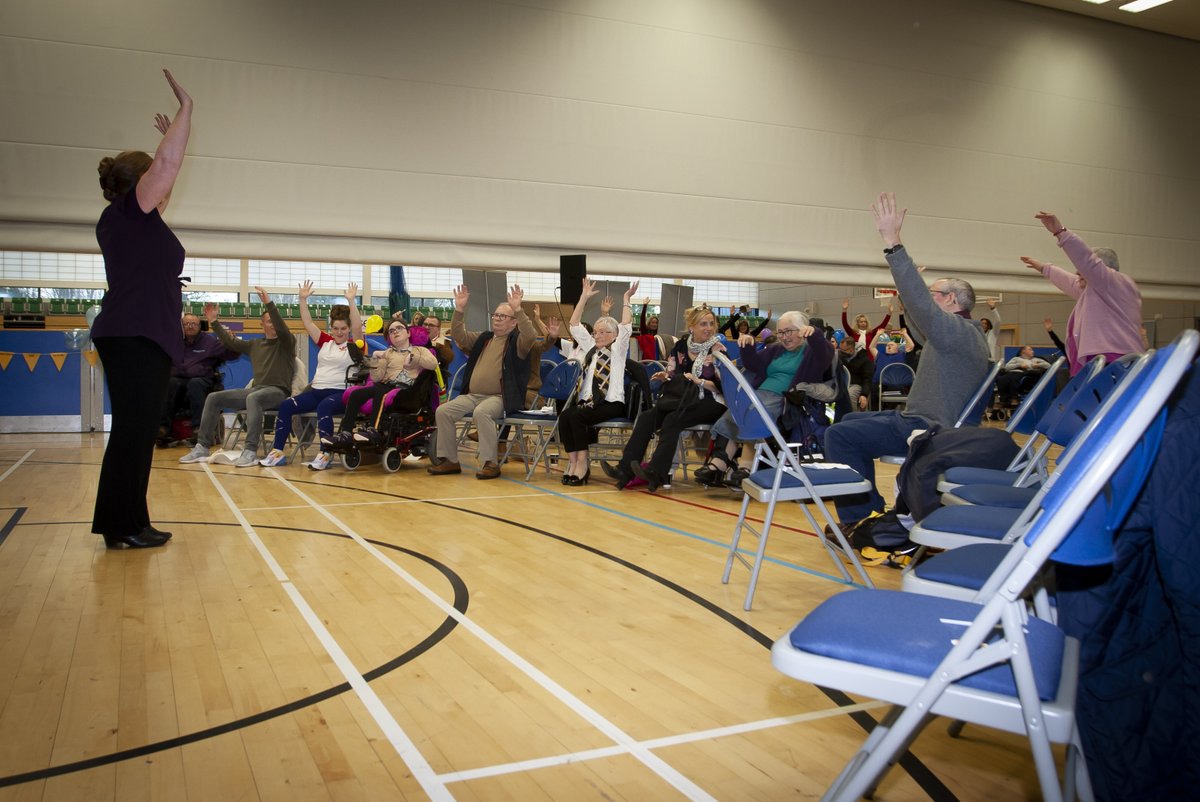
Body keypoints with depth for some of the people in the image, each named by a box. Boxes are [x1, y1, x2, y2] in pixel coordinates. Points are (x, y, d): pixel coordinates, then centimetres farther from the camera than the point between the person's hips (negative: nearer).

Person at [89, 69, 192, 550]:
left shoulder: (128, 219, 20)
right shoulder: (129, 210, -4)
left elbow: (163, 170, 36)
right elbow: (169, 163, -13)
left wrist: (169, 135, 39)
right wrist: (185, 108, -4)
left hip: (134, 337, 10)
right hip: (136, 337, -10)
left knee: (137, 432, 9)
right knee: (134, 431, -8)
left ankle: (126, 524, 13)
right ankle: (122, 527, -5)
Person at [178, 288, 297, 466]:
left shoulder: (286, 342, 2)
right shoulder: (255, 345, 20)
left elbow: (282, 327, -18)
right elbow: (230, 342, 21)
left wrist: (268, 303, -28)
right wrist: (213, 321, 15)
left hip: (278, 391, -7)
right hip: (257, 389, 7)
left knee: (253, 398, -40)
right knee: (214, 398, -6)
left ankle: (250, 451, -44)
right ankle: (202, 447, -5)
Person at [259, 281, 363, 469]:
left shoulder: (353, 345, 3)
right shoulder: (325, 341, 17)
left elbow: (357, 327, -15)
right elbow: (307, 322, 13)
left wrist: (351, 301, -22)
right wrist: (303, 299, 3)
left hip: (340, 392, -5)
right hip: (316, 390, 6)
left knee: (324, 407, -38)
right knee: (286, 406, -15)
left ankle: (325, 454, -31)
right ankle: (277, 452, -10)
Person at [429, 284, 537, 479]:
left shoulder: (516, 341, 0)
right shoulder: (483, 338, 19)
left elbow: (530, 336, -21)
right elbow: (459, 335, 13)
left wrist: (518, 309, -31)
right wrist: (459, 309, 0)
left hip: (500, 397, -7)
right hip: (472, 395, 7)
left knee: (481, 412, -36)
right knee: (443, 411, -11)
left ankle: (490, 463, -28)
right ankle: (449, 460, -2)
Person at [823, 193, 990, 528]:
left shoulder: (959, 331, -17)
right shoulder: (956, 333, 16)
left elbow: (920, 302, -32)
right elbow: (919, 327, 35)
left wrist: (892, 242, -36)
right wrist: (908, 286, 35)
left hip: (926, 430, -12)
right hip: (925, 422, 12)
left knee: (839, 435, -18)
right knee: (852, 421, 24)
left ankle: (856, 518, -9)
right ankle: (870, 506, 22)